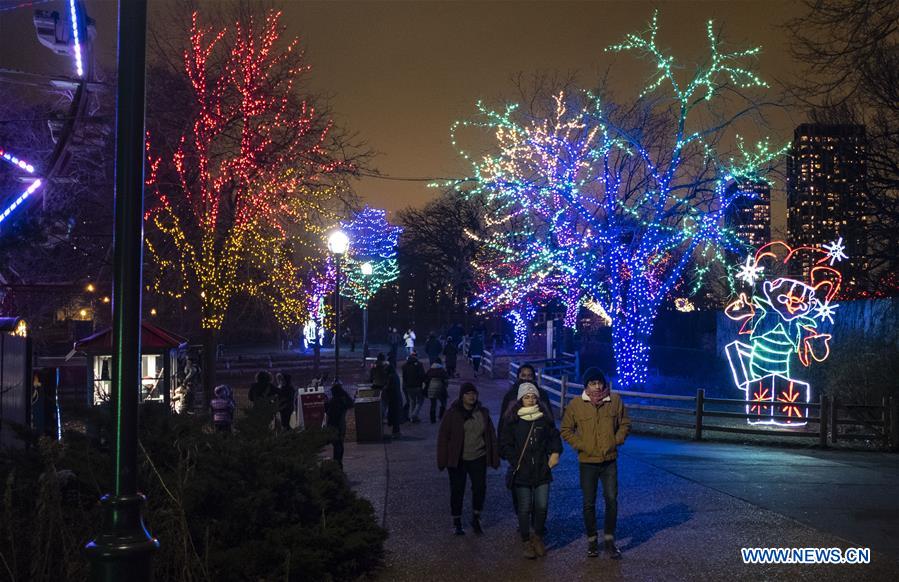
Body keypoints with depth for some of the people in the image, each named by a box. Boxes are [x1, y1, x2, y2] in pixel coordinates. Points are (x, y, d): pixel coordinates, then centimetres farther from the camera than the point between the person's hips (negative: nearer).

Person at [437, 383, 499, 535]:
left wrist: (494, 458, 5)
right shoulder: (453, 414, -6)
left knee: (480, 487, -6)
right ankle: (457, 523, 20)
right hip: (457, 460, -2)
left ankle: (476, 519, 15)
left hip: (478, 459, 2)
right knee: (457, 490, 5)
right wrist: (443, 460, -8)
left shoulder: (483, 413, 4)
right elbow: (443, 437, -5)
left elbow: (491, 436, 8)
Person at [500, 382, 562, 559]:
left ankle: (538, 537, 23)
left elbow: (554, 436, 16)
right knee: (524, 508, 2)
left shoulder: (544, 418, 5)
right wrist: (515, 460, -5)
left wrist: (555, 453, 2)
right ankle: (527, 542, 15)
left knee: (542, 506, 2)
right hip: (522, 472, -2)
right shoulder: (512, 420, -2)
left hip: (542, 471, 2)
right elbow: (505, 444, 2)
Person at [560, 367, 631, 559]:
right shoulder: (576, 404, -7)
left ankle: (609, 540, 13)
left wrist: (616, 441, -4)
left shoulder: (615, 400, -4)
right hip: (587, 462, 0)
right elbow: (566, 430, 3)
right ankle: (592, 540, 23)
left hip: (610, 461, 1)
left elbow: (625, 424, 8)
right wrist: (581, 445, -6)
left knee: (611, 500, -2)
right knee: (589, 504, 8)